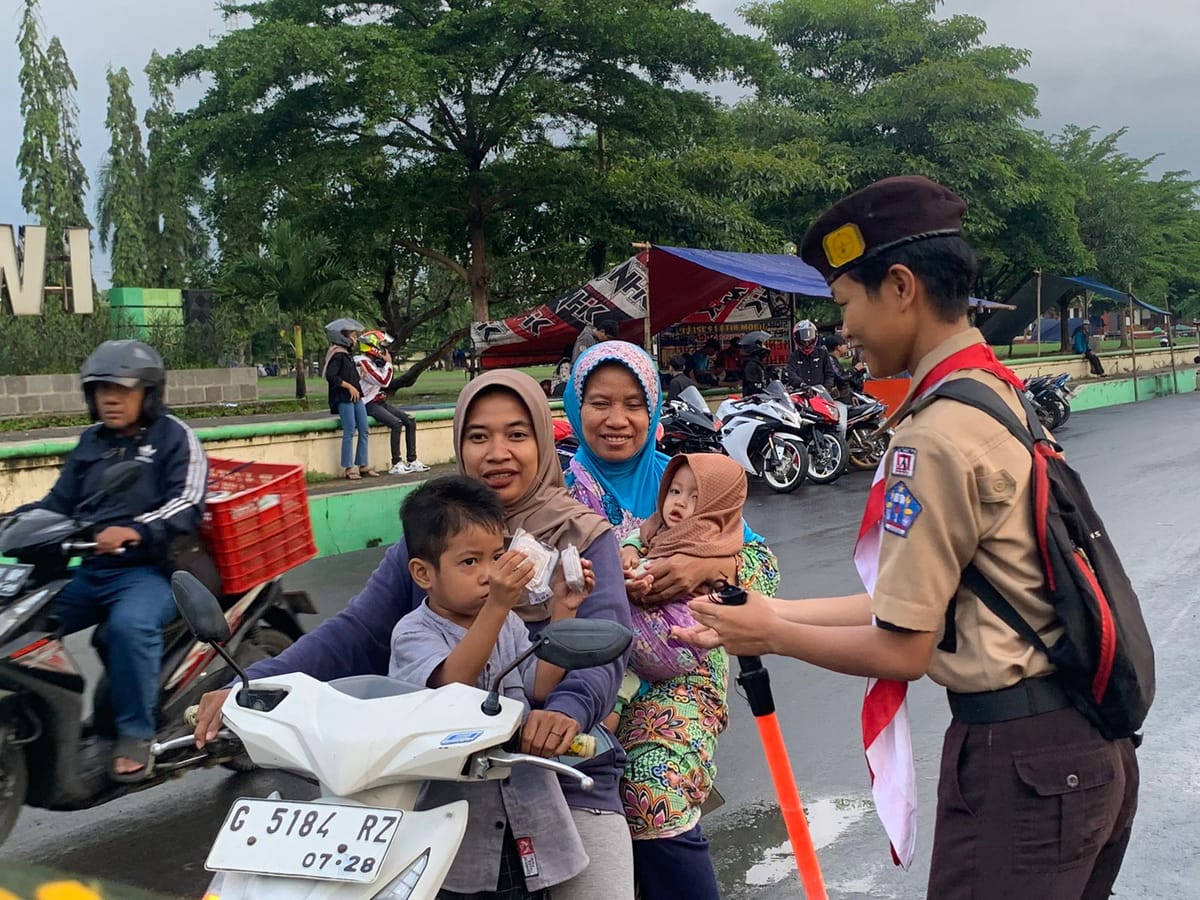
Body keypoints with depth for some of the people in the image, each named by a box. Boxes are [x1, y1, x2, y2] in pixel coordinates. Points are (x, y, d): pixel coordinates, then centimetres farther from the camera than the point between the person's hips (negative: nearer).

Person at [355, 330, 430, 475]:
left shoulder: (374, 362, 15)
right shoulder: (363, 362, -14)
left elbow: (386, 382, 20)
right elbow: (383, 382, -20)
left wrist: (385, 364, 7)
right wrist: (388, 363, -8)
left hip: (380, 402, 10)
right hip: (369, 404, -10)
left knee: (410, 421, 0)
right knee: (396, 423, -27)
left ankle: (412, 461, 1)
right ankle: (396, 464, -22)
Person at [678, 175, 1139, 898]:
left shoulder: (936, 437, -21)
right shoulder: (1004, 398, 8)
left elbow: (901, 650, -15)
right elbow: (920, 599, 9)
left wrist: (771, 636, -1)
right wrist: (771, 611, 10)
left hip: (1018, 758, -9)